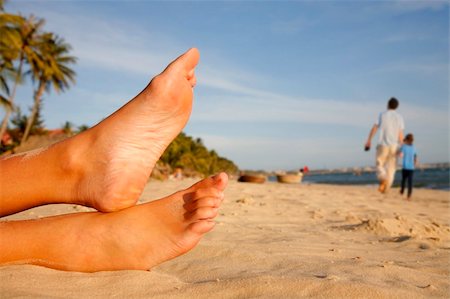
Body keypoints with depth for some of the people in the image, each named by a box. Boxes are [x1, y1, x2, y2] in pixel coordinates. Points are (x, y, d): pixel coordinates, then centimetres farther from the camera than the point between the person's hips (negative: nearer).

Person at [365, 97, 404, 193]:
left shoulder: (382, 114, 2)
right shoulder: (399, 117, 4)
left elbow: (374, 128, -5)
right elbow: (400, 134, 0)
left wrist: (369, 140, 0)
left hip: (383, 144, -1)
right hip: (394, 145, 2)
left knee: (380, 165, 6)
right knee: (391, 168, 10)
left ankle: (383, 180, -23)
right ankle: (386, 188, 5)